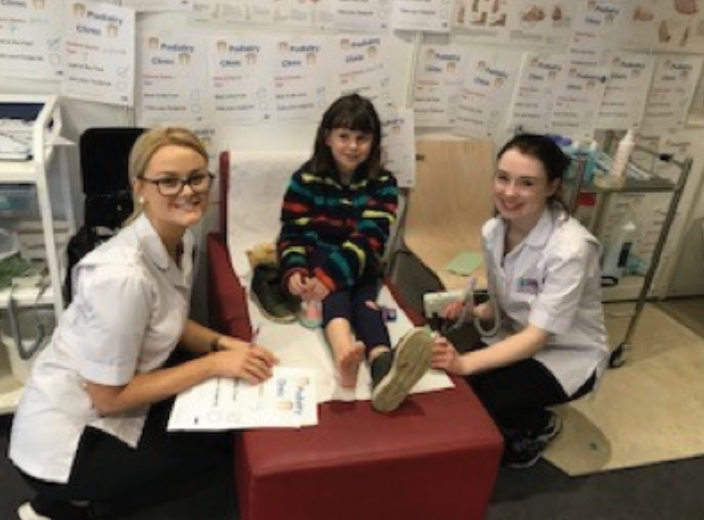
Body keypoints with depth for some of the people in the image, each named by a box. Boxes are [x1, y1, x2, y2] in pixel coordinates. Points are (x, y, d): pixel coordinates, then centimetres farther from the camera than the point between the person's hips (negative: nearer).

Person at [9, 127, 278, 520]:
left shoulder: (181, 239, -5)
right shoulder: (122, 276, -33)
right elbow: (109, 397, -25)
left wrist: (224, 344, -9)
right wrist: (215, 364, -24)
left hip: (111, 398, 8)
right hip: (66, 439, -8)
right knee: (225, 439, 1)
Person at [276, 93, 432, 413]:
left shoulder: (382, 183, -5)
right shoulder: (306, 179, -3)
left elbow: (368, 240, -18)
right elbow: (293, 234, -6)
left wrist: (328, 277, -34)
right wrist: (294, 272, -29)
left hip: (359, 266, 1)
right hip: (317, 261, 0)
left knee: (363, 296, -32)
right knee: (334, 285, -34)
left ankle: (384, 364, -62)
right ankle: (345, 353, -65)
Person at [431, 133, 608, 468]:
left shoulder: (569, 248, -28)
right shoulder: (493, 230, -9)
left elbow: (538, 337, -30)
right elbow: (503, 304, 3)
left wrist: (465, 363, -42)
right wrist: (472, 311, -20)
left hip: (568, 355, -5)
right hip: (517, 338, 6)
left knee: (475, 397, -26)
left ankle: (540, 426, 8)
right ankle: (517, 420, 12)